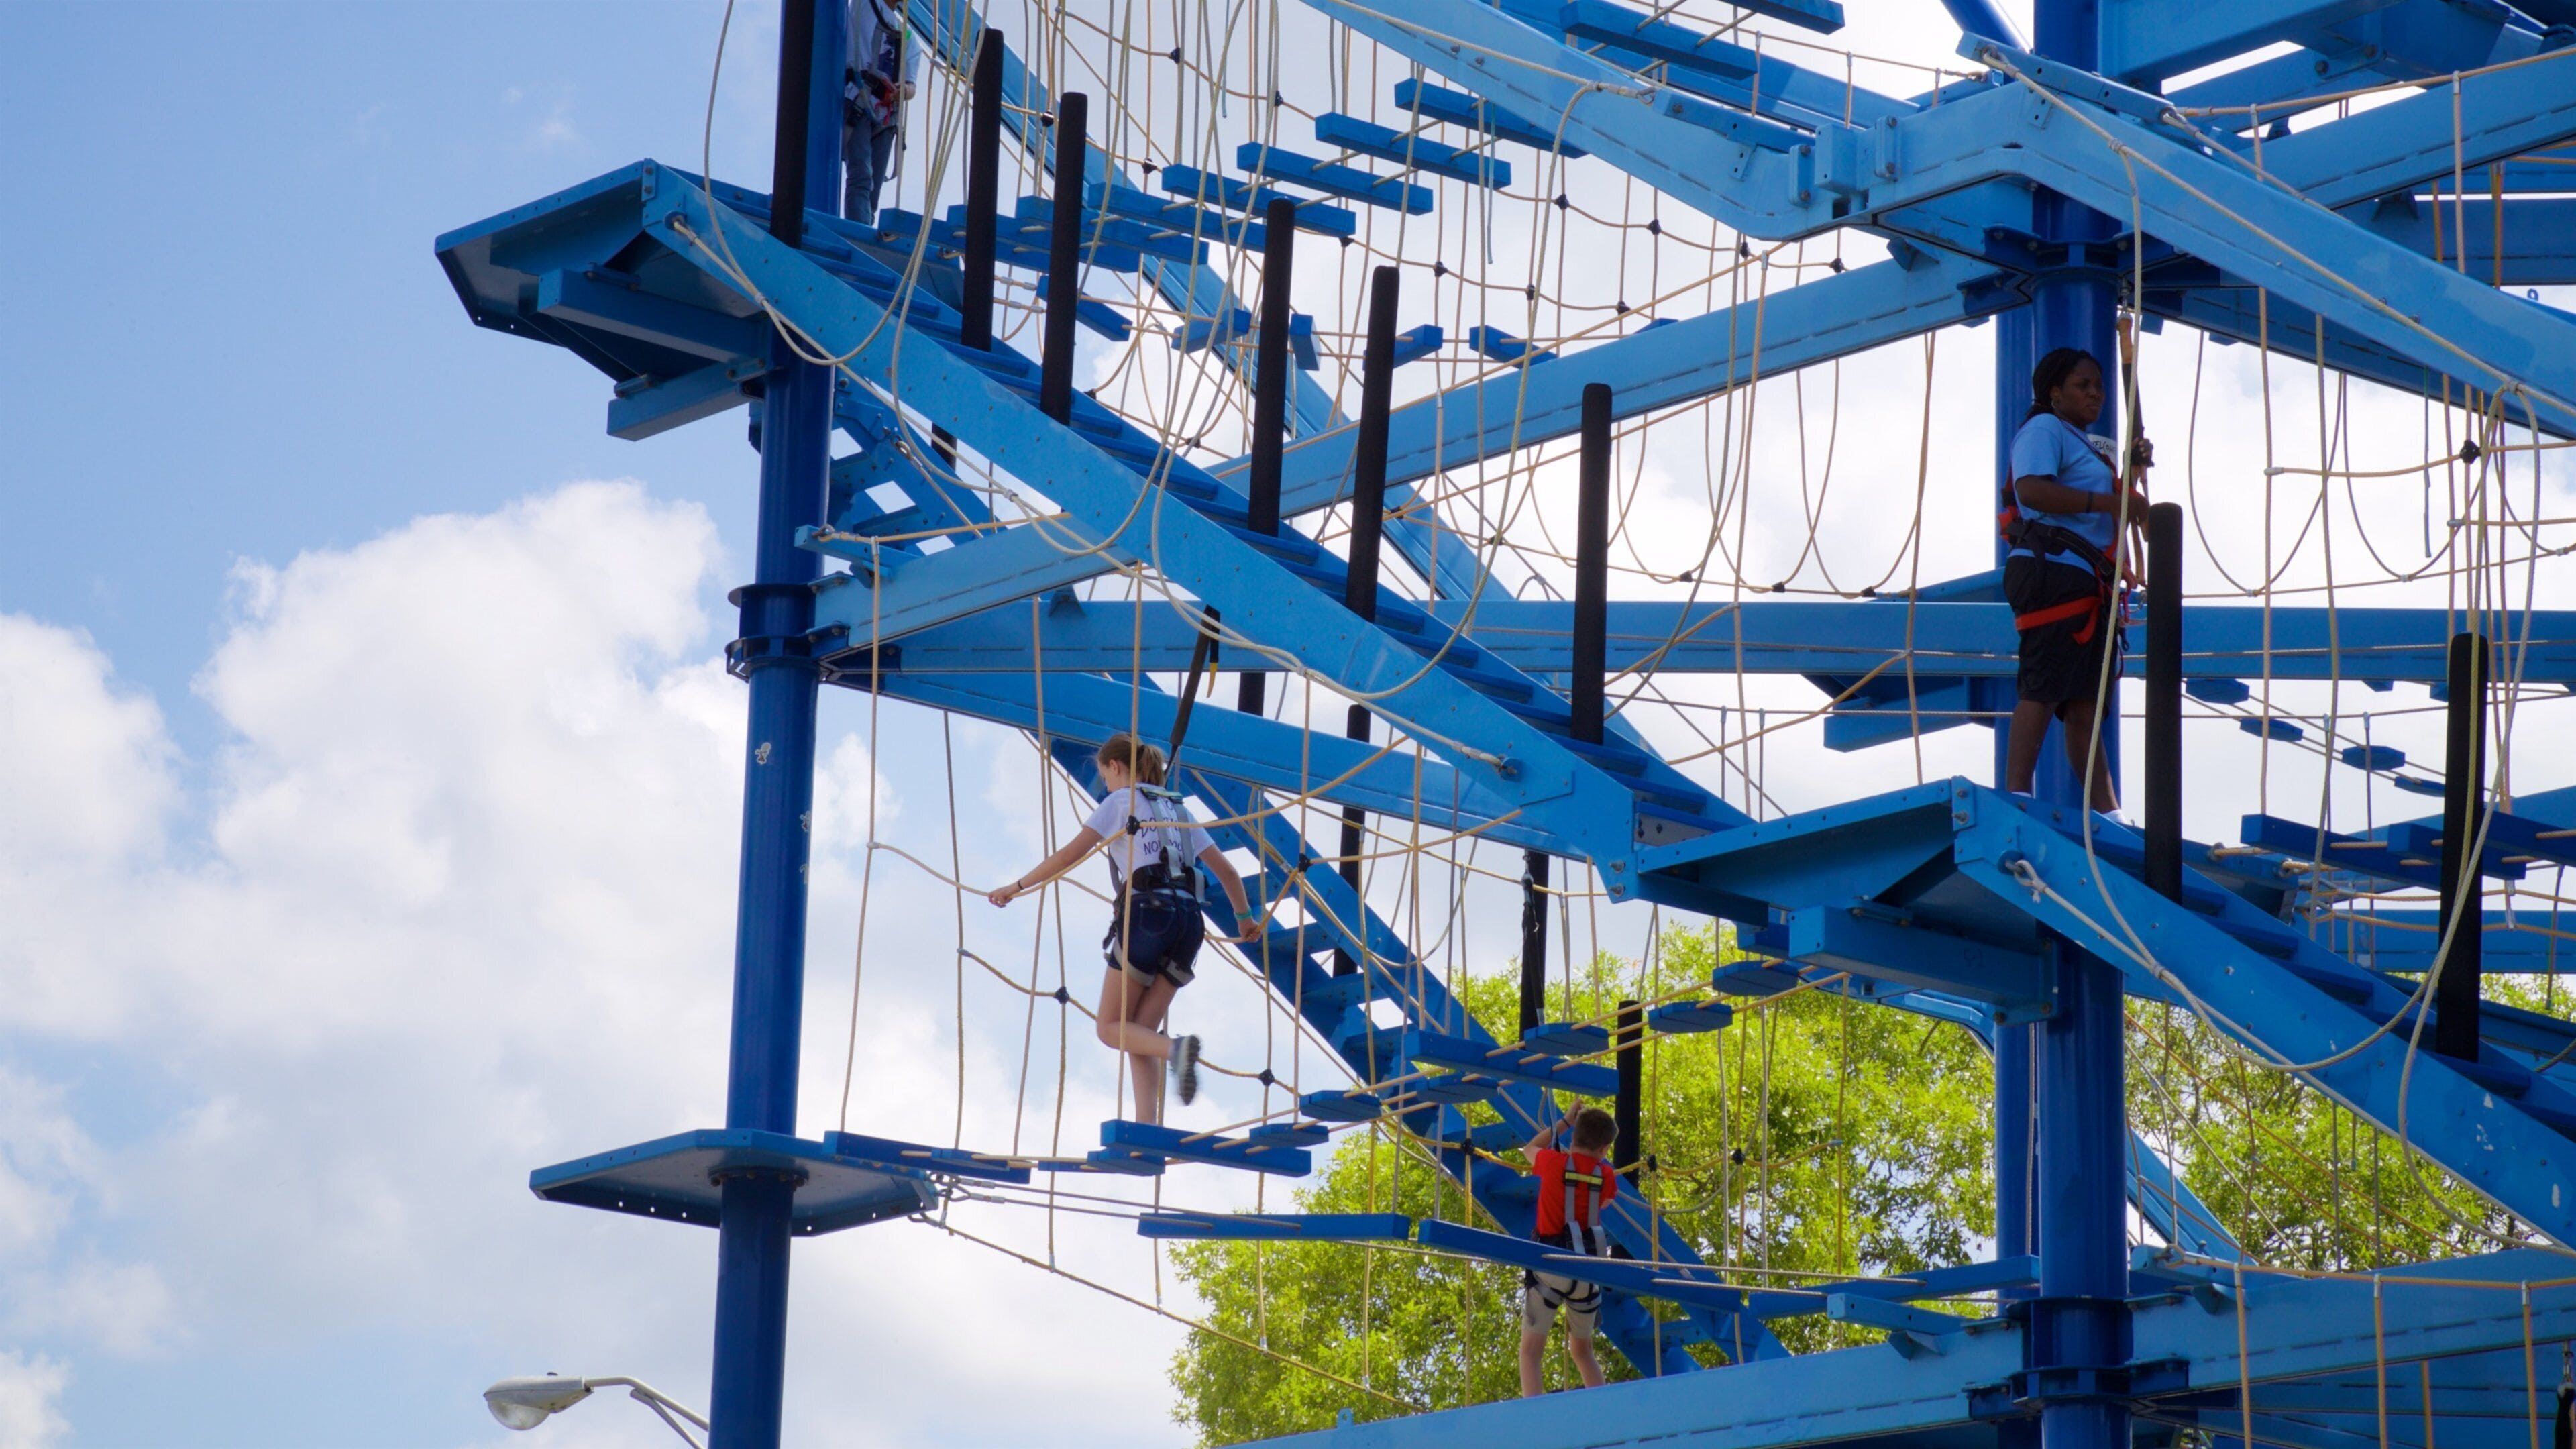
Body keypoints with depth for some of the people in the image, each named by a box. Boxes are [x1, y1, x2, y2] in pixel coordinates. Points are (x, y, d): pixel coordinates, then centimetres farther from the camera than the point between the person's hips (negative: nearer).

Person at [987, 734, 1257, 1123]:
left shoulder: (1121, 800, 8)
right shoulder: (1176, 809, 25)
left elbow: (1071, 854, 0)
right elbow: (1226, 871, 26)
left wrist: (1017, 887, 6)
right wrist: (1244, 917, 40)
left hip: (1145, 913, -6)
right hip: (1187, 920, 6)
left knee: (1111, 1027, 3)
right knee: (1139, 1033, 6)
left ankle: (1175, 1049, -28)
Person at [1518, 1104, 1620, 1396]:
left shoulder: (1554, 1163, -2)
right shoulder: (1606, 1176, 3)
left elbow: (1532, 1147, 21)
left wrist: (1565, 1121, 26)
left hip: (1551, 1265, -4)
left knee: (1531, 1349, -3)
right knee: (1582, 1350, 21)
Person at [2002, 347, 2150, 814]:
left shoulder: (2092, 446, 27)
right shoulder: (2044, 429, -1)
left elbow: (2109, 512, 37)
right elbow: (2031, 490, -19)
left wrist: (2132, 475, 19)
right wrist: (2107, 502, -21)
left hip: (2090, 582, 10)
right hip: (2052, 570, -10)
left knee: (2085, 700, 8)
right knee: (2043, 688, -16)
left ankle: (2107, 811, 7)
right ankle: (2016, 795, -22)